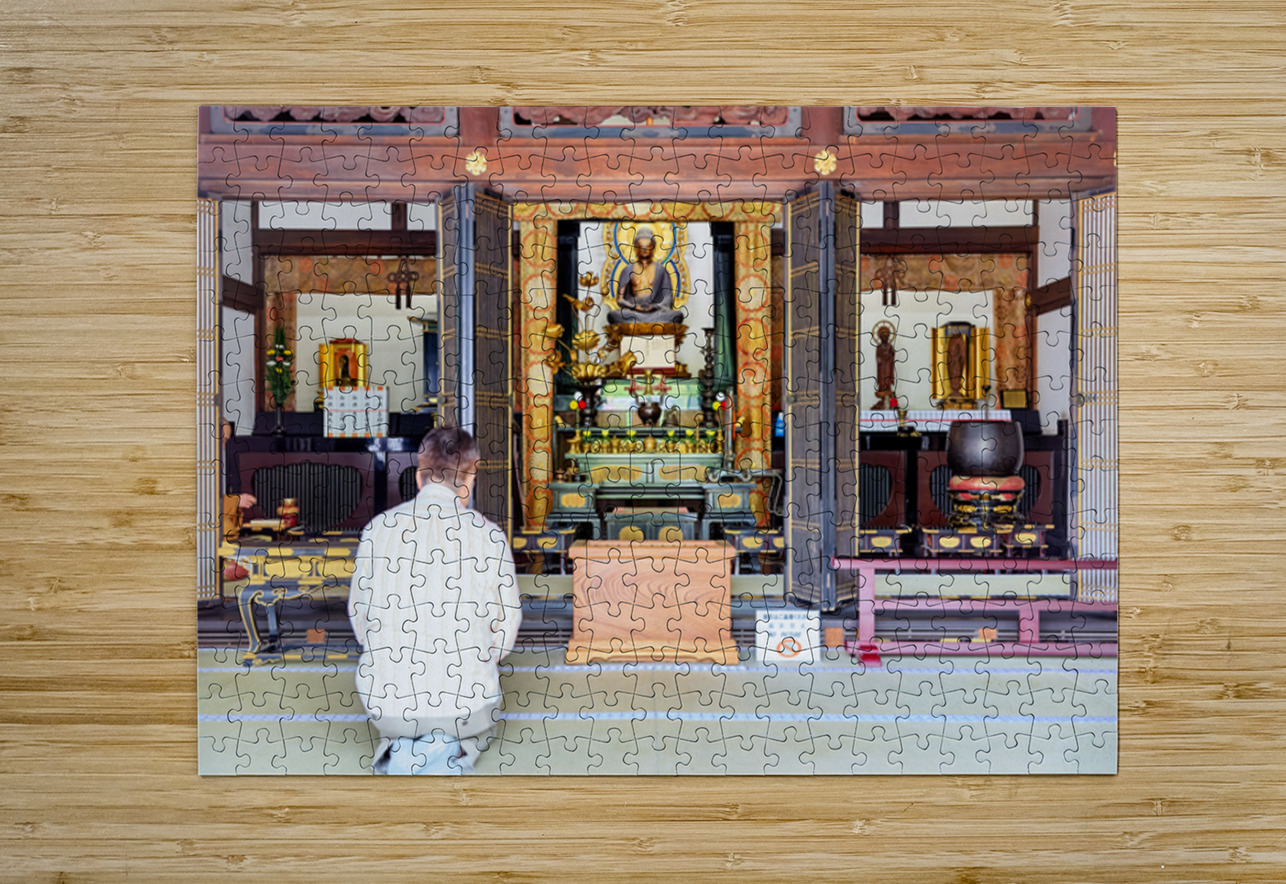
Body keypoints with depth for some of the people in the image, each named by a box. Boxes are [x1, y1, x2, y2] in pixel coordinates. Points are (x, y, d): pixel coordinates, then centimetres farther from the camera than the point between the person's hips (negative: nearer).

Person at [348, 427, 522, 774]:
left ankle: (398, 752, 4)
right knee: (479, 727, 34)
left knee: (396, 727, 39)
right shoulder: (489, 537, -9)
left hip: (384, 698, 2)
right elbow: (506, 623, -2)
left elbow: (358, 613, 7)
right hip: (464, 702, -2)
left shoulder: (377, 529, -2)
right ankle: (450, 753, 0)